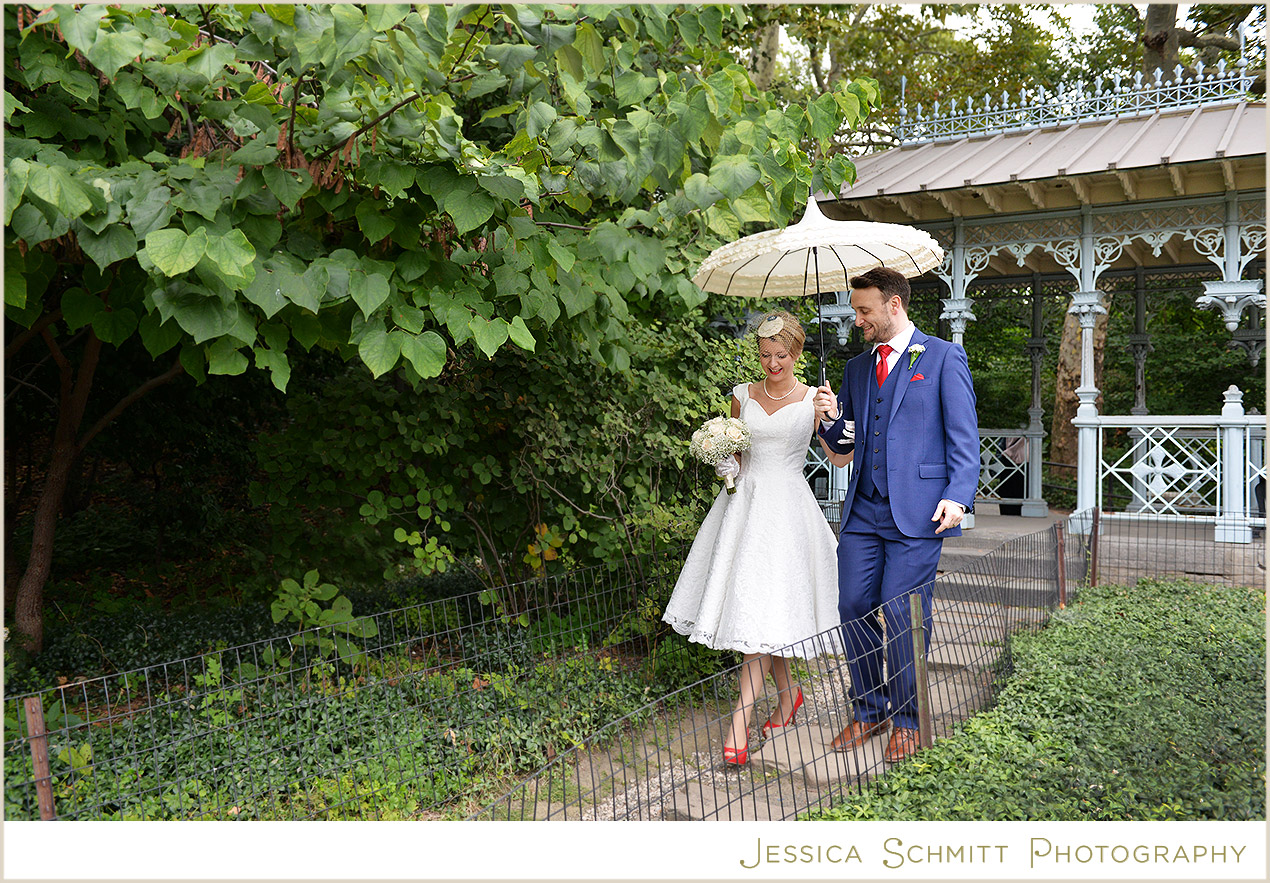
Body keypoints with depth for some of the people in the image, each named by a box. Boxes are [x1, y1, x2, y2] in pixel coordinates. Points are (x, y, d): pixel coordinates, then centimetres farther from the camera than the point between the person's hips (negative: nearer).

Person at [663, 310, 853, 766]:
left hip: (786, 509, -3)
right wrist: (724, 460, 0)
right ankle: (787, 693, 25)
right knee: (747, 603, 3)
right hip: (744, 502, 4)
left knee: (764, 608, -10)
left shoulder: (813, 400, 3)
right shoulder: (743, 395, 11)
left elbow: (840, 458, 2)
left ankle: (741, 719, -8)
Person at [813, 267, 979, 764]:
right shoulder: (857, 368, 18)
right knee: (853, 608, 4)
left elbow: (964, 437, -3)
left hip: (917, 513, -5)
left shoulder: (944, 358, 2)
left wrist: (958, 496, -14)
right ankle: (869, 712, 21)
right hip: (863, 511, 6)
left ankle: (907, 720, 15)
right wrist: (830, 418, -1)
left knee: (902, 615, -3)